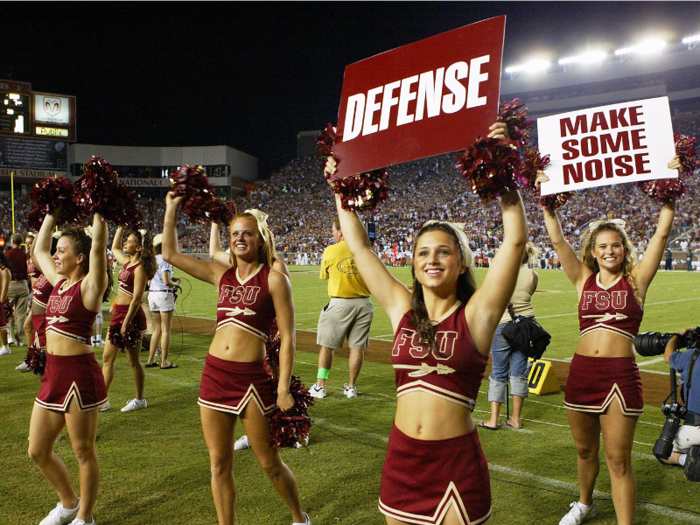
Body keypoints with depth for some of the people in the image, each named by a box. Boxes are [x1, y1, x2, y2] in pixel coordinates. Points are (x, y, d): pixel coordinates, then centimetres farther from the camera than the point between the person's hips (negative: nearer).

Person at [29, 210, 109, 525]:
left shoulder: (89, 286, -10)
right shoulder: (59, 282, 11)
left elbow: (98, 244, -23)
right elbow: (39, 249, 24)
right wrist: (53, 212, 23)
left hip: (79, 375, -8)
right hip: (53, 375, 8)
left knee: (83, 452, 7)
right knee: (38, 452, 16)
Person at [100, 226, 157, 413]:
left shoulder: (140, 268, -14)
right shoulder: (127, 262, 11)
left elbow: (136, 299, -20)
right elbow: (114, 248, 32)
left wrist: (126, 324, -22)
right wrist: (121, 227, 25)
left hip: (131, 315, -9)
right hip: (118, 313, 9)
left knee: (134, 360, 2)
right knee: (107, 357, 9)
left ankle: (140, 400, 15)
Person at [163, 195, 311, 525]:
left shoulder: (274, 279, -5)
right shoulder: (222, 275, 10)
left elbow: (287, 337, -8)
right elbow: (170, 254, 15)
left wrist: (283, 388, -13)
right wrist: (172, 210, 12)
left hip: (253, 378, -4)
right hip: (215, 374, 5)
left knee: (269, 463, 9)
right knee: (220, 465, 11)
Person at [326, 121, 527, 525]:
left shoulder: (475, 314, -8)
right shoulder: (402, 309, 2)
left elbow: (515, 240, -16)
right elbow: (358, 246, 7)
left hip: (456, 463, -3)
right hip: (402, 457, 4)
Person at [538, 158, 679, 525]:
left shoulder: (636, 279, 3)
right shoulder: (584, 280, 8)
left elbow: (662, 234, -2)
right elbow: (558, 240, 4)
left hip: (620, 374, -3)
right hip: (581, 370, 3)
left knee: (618, 459, -2)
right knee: (585, 450, 19)